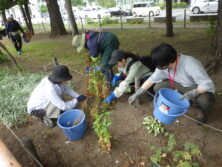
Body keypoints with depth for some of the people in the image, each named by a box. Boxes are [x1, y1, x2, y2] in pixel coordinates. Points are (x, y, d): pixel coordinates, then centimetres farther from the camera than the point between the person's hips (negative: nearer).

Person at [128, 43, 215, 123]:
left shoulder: (190, 65, -35)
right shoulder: (164, 65, -16)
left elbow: (208, 84, -31)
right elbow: (152, 79, -6)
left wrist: (191, 93, -45)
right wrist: (137, 94, -7)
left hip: (201, 89, -6)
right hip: (182, 86, 6)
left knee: (204, 100, -40)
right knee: (158, 87, -13)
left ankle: (203, 111, 2)